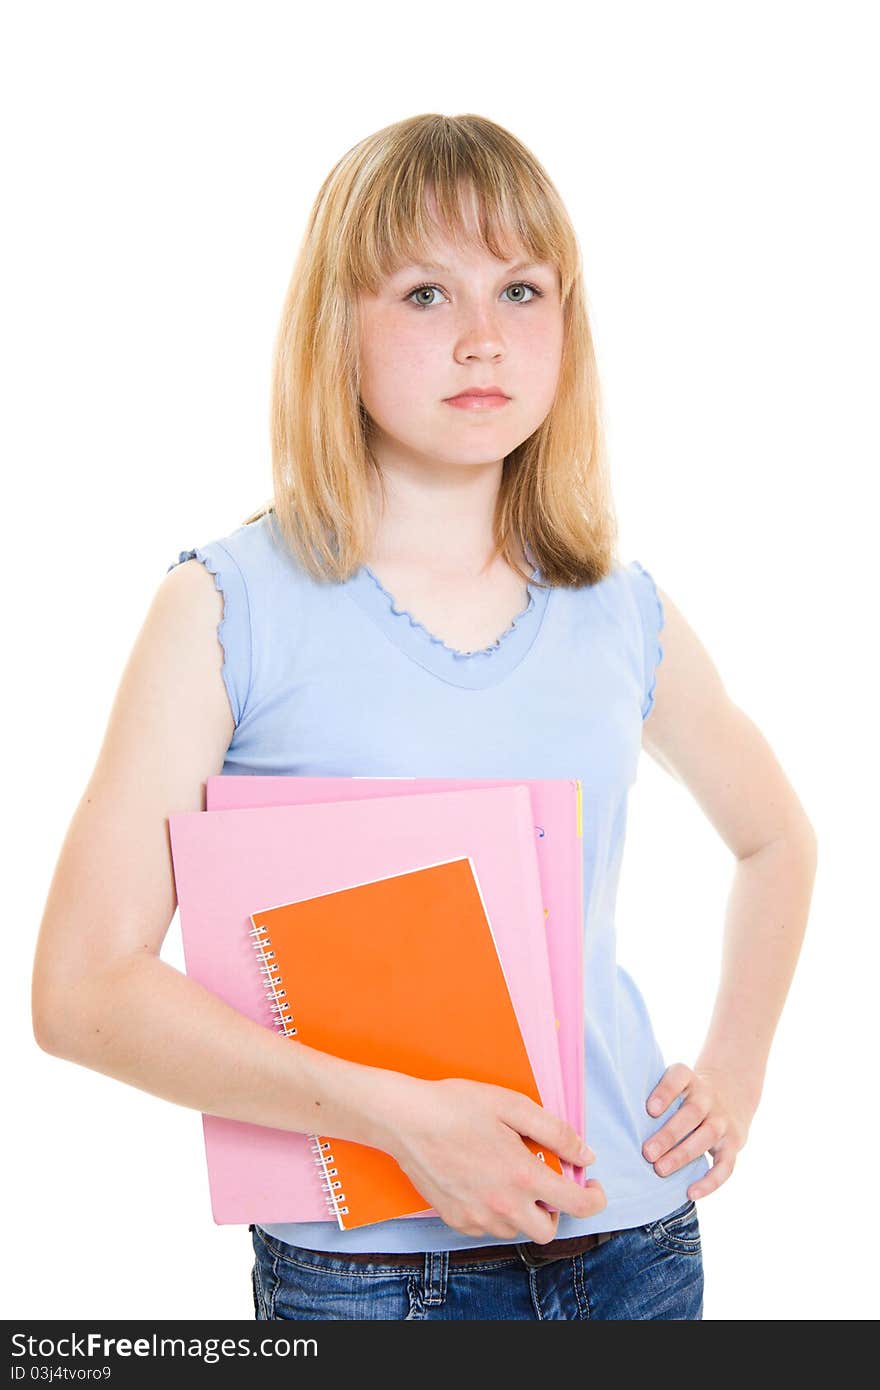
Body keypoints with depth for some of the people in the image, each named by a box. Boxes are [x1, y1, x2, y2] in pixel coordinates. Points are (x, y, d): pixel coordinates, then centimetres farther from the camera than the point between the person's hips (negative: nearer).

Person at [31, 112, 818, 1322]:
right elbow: (84, 987, -12)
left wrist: (737, 1063, 8)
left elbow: (775, 837, 22)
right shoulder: (229, 607, -8)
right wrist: (395, 1113, -20)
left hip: (635, 1243, 4)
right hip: (365, 1268, -3)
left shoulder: (623, 612, 3)